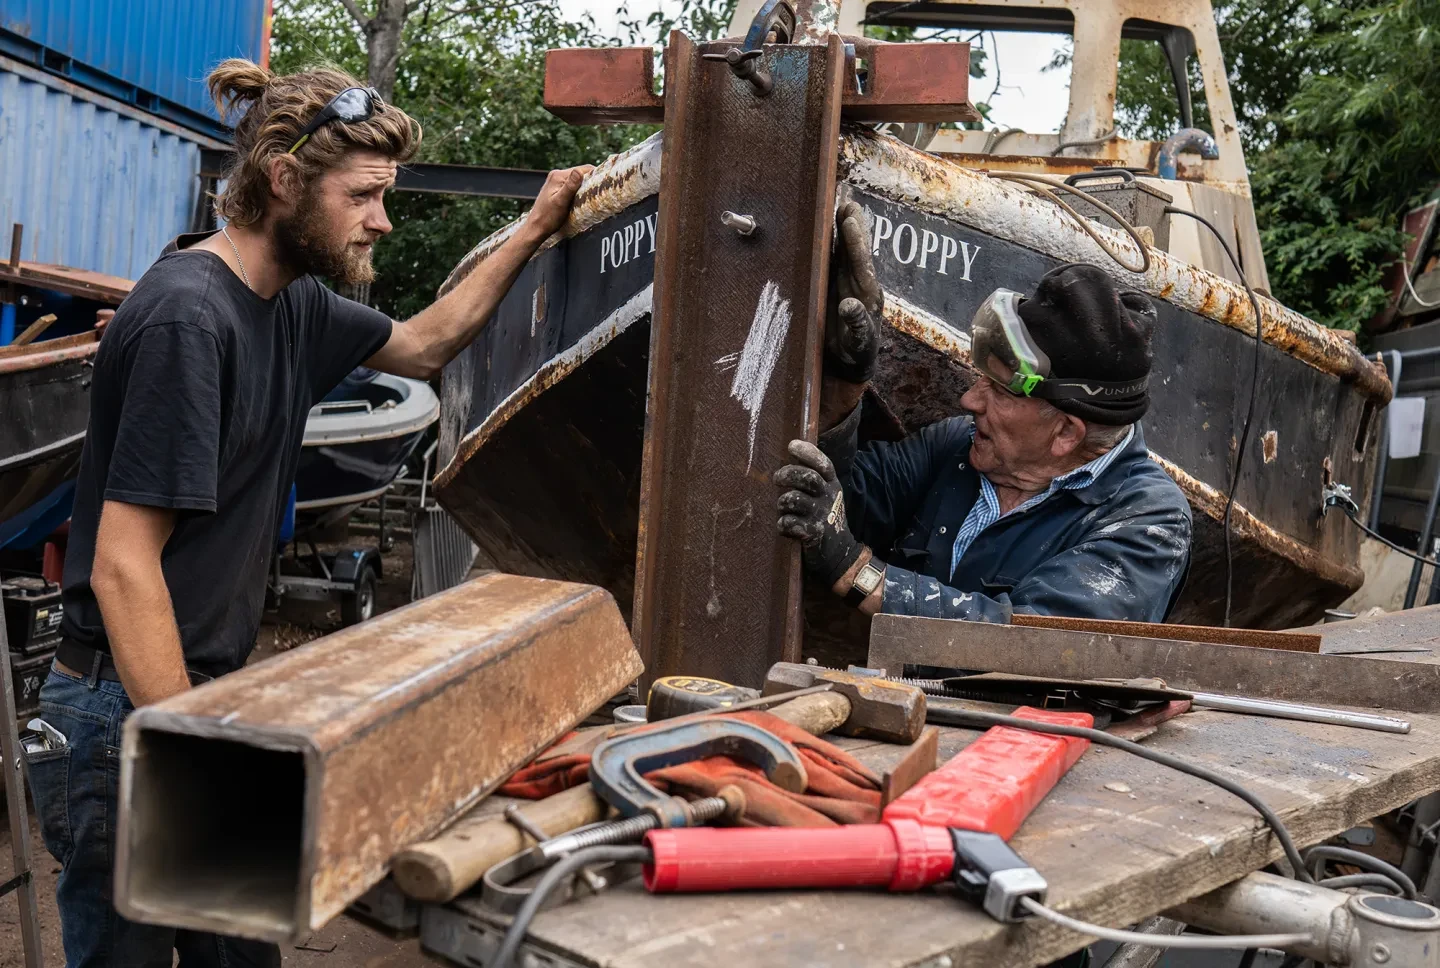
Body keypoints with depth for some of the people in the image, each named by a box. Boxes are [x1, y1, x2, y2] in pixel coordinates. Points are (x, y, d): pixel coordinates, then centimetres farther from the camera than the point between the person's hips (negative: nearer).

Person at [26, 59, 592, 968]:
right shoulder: (186, 318, -21)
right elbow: (123, 569, -24)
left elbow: (421, 346, 25)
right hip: (128, 714, -8)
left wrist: (533, 233, 18)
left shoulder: (292, 302, 6)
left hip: (206, 690, 9)